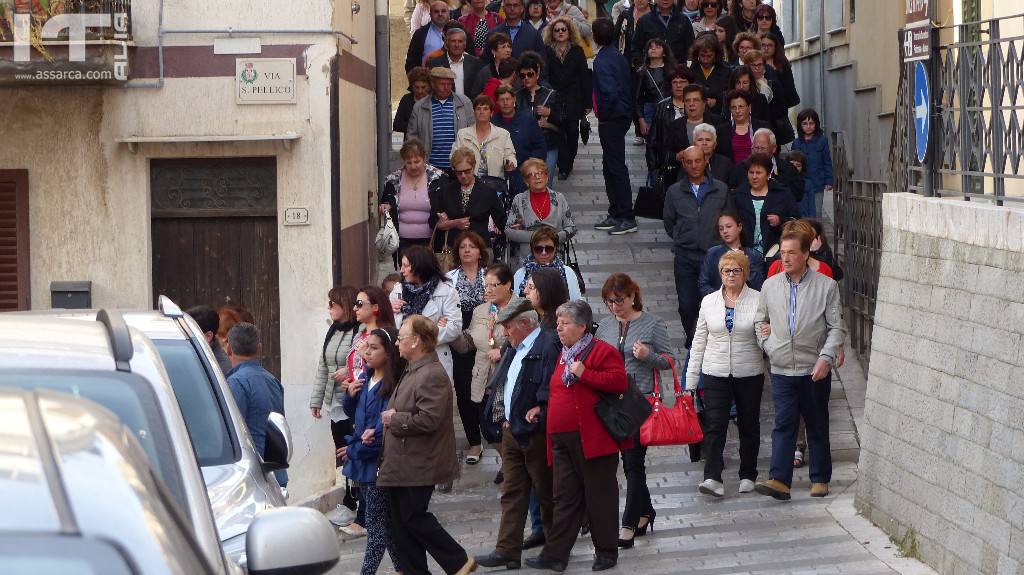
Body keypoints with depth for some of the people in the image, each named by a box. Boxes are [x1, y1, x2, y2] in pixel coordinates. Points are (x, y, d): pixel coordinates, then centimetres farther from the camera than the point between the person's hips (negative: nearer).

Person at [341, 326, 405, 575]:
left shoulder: (392, 385, -17)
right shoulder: (364, 379, 8)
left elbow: (385, 426, -20)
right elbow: (353, 414, 20)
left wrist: (355, 450, -14)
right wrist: (350, 395, -2)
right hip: (362, 460, 8)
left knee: (376, 522, -4)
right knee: (385, 520, 15)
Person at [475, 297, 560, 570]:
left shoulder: (547, 346, -14)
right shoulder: (515, 350, 17)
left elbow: (550, 385, -23)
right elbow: (500, 385, 23)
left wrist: (539, 410, -21)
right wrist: (504, 421, 14)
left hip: (535, 432, -9)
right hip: (511, 432, 9)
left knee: (545, 492, 4)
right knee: (512, 494, 7)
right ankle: (508, 551, 8)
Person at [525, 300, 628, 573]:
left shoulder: (603, 351, -6)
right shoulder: (562, 354, 18)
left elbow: (619, 381, -18)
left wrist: (585, 374, -22)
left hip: (592, 438, -7)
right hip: (562, 439, 7)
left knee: (599, 497, 2)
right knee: (565, 498, 9)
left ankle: (606, 552, 13)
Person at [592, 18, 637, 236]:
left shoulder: (602, 61, -18)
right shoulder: (619, 56, 9)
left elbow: (610, 92, -29)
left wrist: (604, 114, -13)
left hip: (611, 120, -9)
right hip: (622, 116, 9)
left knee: (616, 168, -4)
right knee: (610, 167, 17)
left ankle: (628, 219, -2)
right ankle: (615, 215, 24)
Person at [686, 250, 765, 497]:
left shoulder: (758, 300, -2)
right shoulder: (709, 302, 6)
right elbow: (699, 341, 10)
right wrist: (691, 379, 8)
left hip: (749, 374, -1)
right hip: (716, 373, 1)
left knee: (749, 425, 10)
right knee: (714, 425, -10)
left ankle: (748, 475, 22)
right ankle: (712, 478, -17)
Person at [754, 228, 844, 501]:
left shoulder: (826, 286, -2)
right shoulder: (770, 286, 7)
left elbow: (836, 327, -2)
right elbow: (760, 321, 20)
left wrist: (826, 358, -14)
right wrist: (767, 345, 5)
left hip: (815, 369, -2)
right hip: (782, 369, 2)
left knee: (817, 426, 8)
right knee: (783, 424, -6)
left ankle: (820, 479, 17)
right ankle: (779, 480, -11)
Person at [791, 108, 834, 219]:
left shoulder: (822, 141, 0)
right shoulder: (797, 143, 7)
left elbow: (827, 162, 2)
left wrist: (828, 181, -3)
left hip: (816, 184, -2)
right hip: (800, 184, 2)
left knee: (815, 214, -2)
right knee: (802, 213, 3)